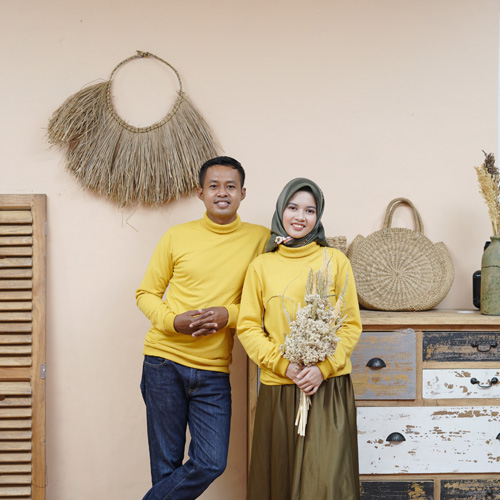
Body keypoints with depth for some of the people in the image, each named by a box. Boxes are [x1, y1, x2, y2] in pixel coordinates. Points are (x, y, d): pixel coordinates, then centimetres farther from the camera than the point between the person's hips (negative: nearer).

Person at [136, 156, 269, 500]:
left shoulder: (261, 239, 2)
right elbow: (146, 294, 8)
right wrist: (174, 321, -12)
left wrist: (230, 315, -13)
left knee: (211, 464, -3)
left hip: (214, 371, 1)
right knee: (166, 463, 6)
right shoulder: (177, 236, 2)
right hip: (165, 361, 0)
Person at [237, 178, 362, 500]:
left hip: (329, 387, -1)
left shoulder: (335, 261, 3)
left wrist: (324, 367, -11)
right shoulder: (261, 266, 5)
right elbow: (248, 327, 3)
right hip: (277, 388, 1)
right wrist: (284, 365, -10)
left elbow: (351, 324, 2)